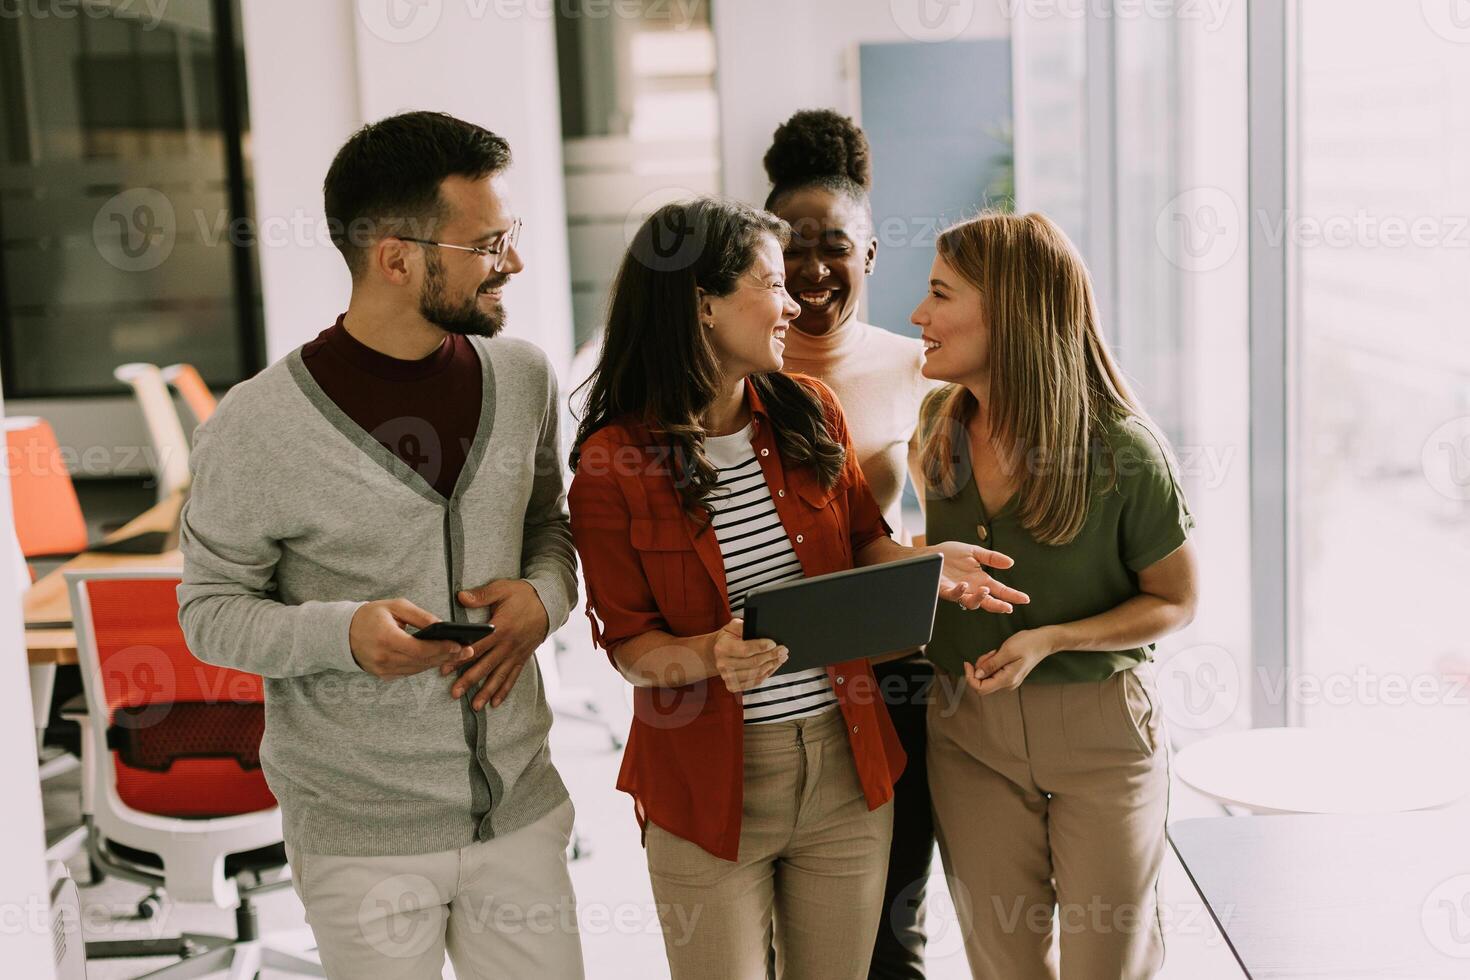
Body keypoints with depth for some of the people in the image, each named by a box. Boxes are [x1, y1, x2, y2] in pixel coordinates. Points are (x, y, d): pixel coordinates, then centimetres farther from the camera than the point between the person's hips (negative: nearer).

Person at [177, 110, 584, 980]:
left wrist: (544, 595, -9)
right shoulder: (260, 427, -15)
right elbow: (210, 611, -6)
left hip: (521, 807, 4)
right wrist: (343, 632, -24)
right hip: (362, 841, -4)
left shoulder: (523, 378, -1)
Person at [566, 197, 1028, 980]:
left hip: (845, 771, 4)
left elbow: (862, 541, 13)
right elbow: (626, 640, -7)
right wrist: (708, 655, -27)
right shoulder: (613, 460, -11)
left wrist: (923, 561, -9)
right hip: (708, 784, -4)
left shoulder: (809, 414, 1)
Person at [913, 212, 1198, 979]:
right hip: (967, 729, 4)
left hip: (1100, 727, -4)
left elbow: (1175, 601, -8)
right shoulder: (942, 419, -2)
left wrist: (1050, 639, -20)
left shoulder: (1122, 449, -18)